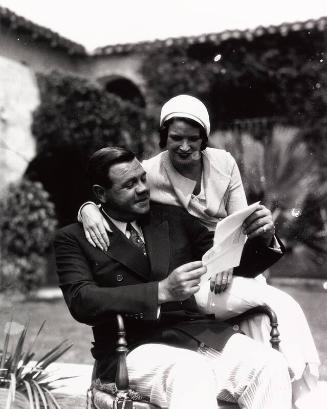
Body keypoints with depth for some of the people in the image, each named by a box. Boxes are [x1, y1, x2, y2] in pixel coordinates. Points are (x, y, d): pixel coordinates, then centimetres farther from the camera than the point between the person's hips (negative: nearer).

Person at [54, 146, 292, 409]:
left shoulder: (173, 217, 15)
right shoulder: (73, 239, 5)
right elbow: (81, 302, -11)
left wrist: (262, 238, -6)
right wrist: (162, 291, -21)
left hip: (198, 334, 5)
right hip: (134, 348, -4)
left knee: (271, 365, -22)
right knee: (192, 376, -36)